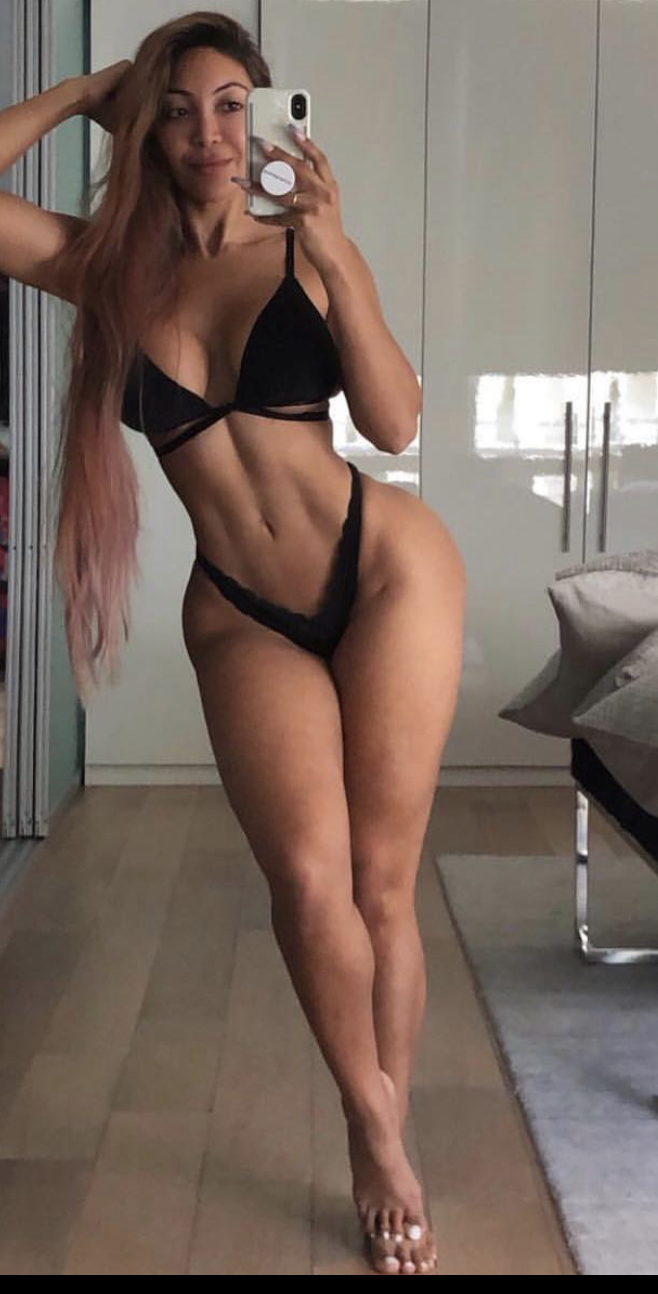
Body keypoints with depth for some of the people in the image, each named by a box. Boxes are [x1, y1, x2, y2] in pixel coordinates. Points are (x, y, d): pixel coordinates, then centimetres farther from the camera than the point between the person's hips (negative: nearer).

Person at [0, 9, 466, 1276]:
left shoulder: (308, 250, 0)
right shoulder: (106, 264, 3)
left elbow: (396, 425, -7)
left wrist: (334, 255, -16)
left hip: (385, 568, 0)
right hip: (241, 617, 1)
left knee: (382, 881, -1)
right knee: (310, 877, -18)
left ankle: (384, 1157, 18)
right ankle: (377, 1132, 8)